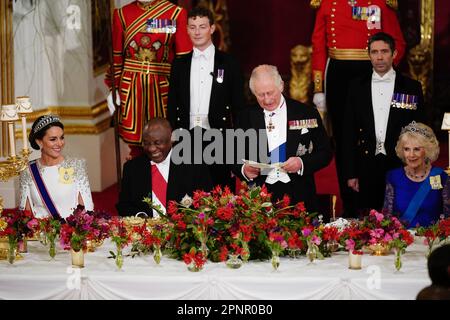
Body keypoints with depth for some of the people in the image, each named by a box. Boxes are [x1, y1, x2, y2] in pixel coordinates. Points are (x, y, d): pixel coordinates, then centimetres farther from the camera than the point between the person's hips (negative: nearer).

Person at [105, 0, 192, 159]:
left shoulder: (176, 13, -1)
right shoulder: (122, 14, 6)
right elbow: (117, 56, 10)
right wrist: (113, 89, 4)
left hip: (163, 86, -2)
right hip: (130, 86, 2)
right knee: (134, 143, 3)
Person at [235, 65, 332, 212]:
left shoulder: (307, 113, 2)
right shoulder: (247, 117, 7)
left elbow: (325, 153, 4)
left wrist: (302, 164, -14)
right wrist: (244, 170, -12)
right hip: (261, 198, 1)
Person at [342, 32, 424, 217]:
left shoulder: (411, 88, 4)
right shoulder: (357, 87, 8)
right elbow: (349, 132, 8)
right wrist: (350, 174, 2)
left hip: (400, 166, -1)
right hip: (367, 166, 1)